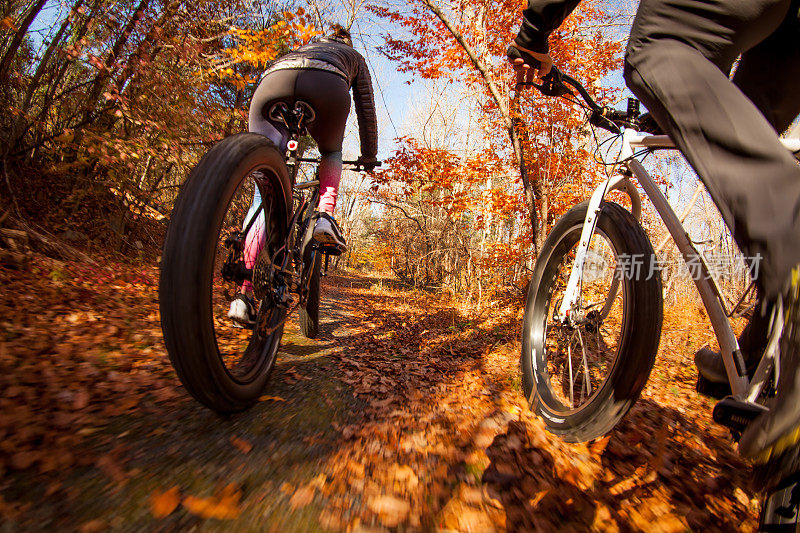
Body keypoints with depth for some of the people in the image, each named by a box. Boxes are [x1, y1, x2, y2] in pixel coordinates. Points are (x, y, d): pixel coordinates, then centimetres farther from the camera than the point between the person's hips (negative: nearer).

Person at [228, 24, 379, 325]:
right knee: (332, 153, 29)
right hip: (326, 86, -2)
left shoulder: (303, 49, 48)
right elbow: (366, 109, 35)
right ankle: (325, 217, 0)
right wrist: (369, 157, 43)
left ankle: (244, 293, -10)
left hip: (272, 81, 3)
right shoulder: (355, 57, 40)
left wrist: (283, 148, 51)